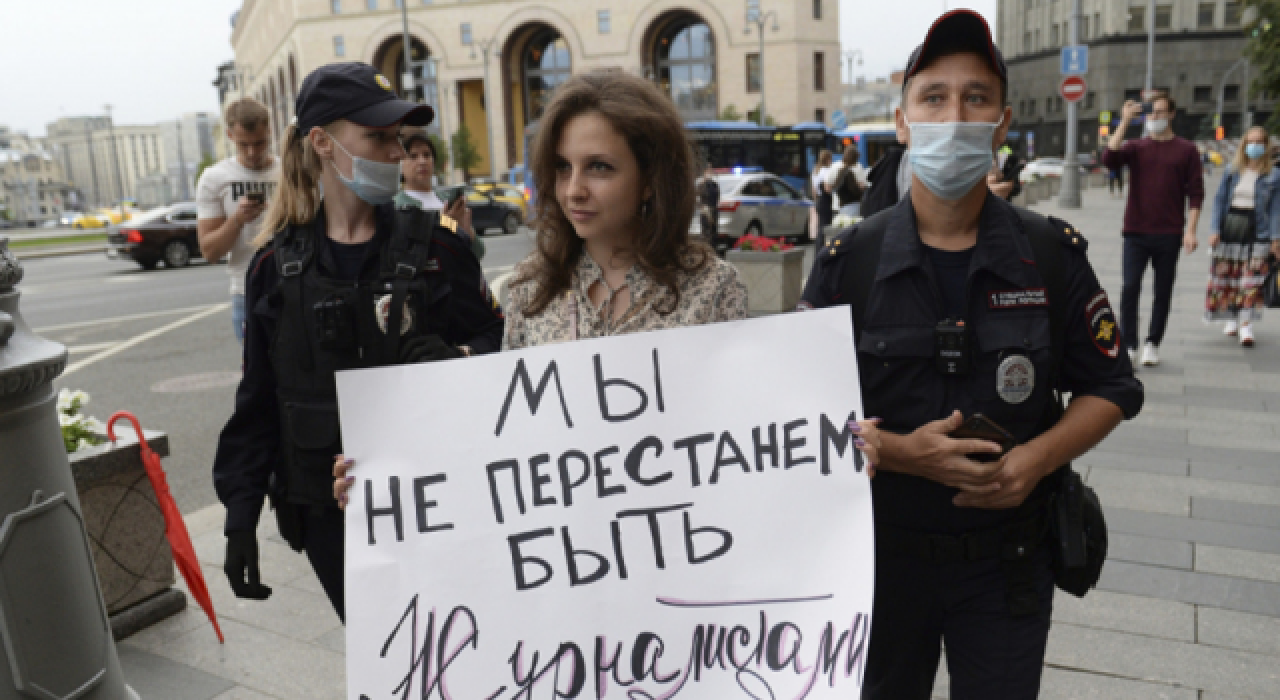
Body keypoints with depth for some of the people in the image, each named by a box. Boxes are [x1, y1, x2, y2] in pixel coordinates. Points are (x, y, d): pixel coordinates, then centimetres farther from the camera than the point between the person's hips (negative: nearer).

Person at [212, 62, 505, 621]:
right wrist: (240, 516, 6)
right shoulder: (278, 264, 1)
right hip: (329, 512, 1)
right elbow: (258, 402, 6)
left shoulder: (434, 244, -4)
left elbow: (496, 341, 1)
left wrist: (455, 359, -22)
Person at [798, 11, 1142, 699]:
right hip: (881, 555, 0)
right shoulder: (848, 261, -8)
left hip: (1010, 560, 1)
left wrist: (1037, 458, -16)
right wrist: (900, 452, -22)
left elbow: (1110, 388, 3)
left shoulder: (1052, 253, -4)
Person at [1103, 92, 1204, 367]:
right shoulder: (1136, 147, 8)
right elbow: (1109, 159, -13)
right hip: (1136, 233, 0)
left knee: (1163, 292, 7)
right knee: (1130, 288, -8)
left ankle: (1153, 344, 18)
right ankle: (1129, 345, -1)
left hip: (1169, 235, 0)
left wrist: (1190, 230, -6)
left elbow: (1195, 193, 3)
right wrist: (1125, 122, -12)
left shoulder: (1186, 150, 5)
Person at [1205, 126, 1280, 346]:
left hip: (1257, 232, -2)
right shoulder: (1232, 171, 7)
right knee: (1226, 276, 5)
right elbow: (1219, 200, 7)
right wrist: (1215, 229, -2)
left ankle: (1246, 325, -1)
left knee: (1252, 280, -5)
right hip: (1229, 228, 2)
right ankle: (1232, 319, 21)